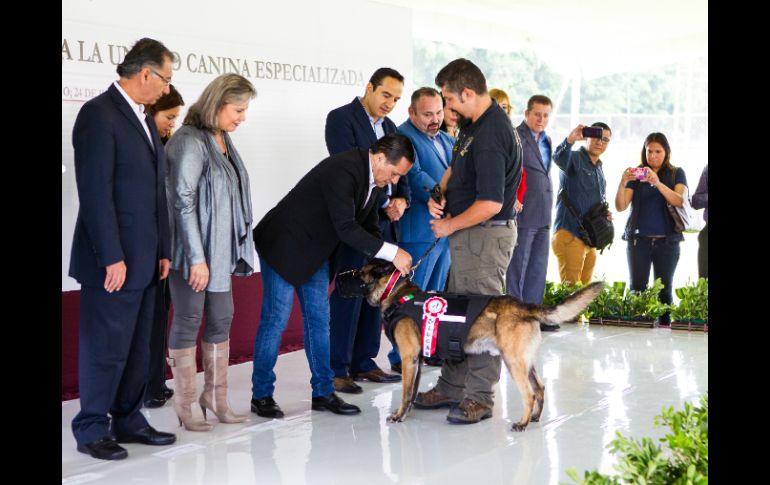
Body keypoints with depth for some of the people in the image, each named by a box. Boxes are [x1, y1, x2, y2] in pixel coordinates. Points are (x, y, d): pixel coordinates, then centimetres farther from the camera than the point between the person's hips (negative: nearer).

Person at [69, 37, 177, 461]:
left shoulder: (144, 119, 15)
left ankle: (128, 421, 24)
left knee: (137, 349, 14)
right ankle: (92, 431, 11)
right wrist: (112, 258, -19)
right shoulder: (99, 114, -12)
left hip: (144, 260, 9)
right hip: (114, 261, -9)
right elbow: (96, 192, -17)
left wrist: (162, 250, 13)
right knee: (105, 349, 0)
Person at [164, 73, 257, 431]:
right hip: (193, 251, -8)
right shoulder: (189, 141, -15)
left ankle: (216, 398, 22)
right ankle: (187, 406, 9)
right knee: (188, 322, 1)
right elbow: (182, 201, -18)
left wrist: (234, 250, 11)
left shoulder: (222, 139, 9)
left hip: (221, 250, 8)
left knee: (221, 320, 12)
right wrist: (197, 257, -19)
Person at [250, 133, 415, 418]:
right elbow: (346, 227, -33)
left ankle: (323, 392, 14)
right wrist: (391, 252, -31)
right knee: (276, 318, -5)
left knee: (318, 318, 8)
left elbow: (368, 226, 10)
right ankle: (261, 395, 5)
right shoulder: (343, 170, -28)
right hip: (284, 245, -9)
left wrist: (388, 265, -3)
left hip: (316, 251, 9)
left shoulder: (374, 179, 1)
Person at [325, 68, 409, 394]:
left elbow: (401, 172, 17)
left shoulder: (389, 127, 17)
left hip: (385, 224, 8)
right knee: (347, 296, -6)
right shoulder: (341, 118, -6)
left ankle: (364, 362, 18)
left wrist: (402, 200, -5)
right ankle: (336, 370, -1)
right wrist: (384, 204, -13)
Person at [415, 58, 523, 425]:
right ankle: (451, 387, 26)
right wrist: (440, 194, 5)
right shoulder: (475, 124, 9)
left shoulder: (490, 136, -23)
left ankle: (479, 398, 4)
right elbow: (455, 167, 24)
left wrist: (450, 226, -14)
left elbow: (490, 203, -28)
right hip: (469, 233, 11)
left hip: (485, 234, -11)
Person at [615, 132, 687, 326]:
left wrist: (657, 183, -25)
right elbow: (620, 206, -1)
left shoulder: (676, 174, 7)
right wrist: (623, 183, -19)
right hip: (639, 239, 0)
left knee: (664, 289, 1)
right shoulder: (636, 175, 7)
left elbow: (679, 201, -11)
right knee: (637, 288, -3)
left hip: (667, 241, 0)